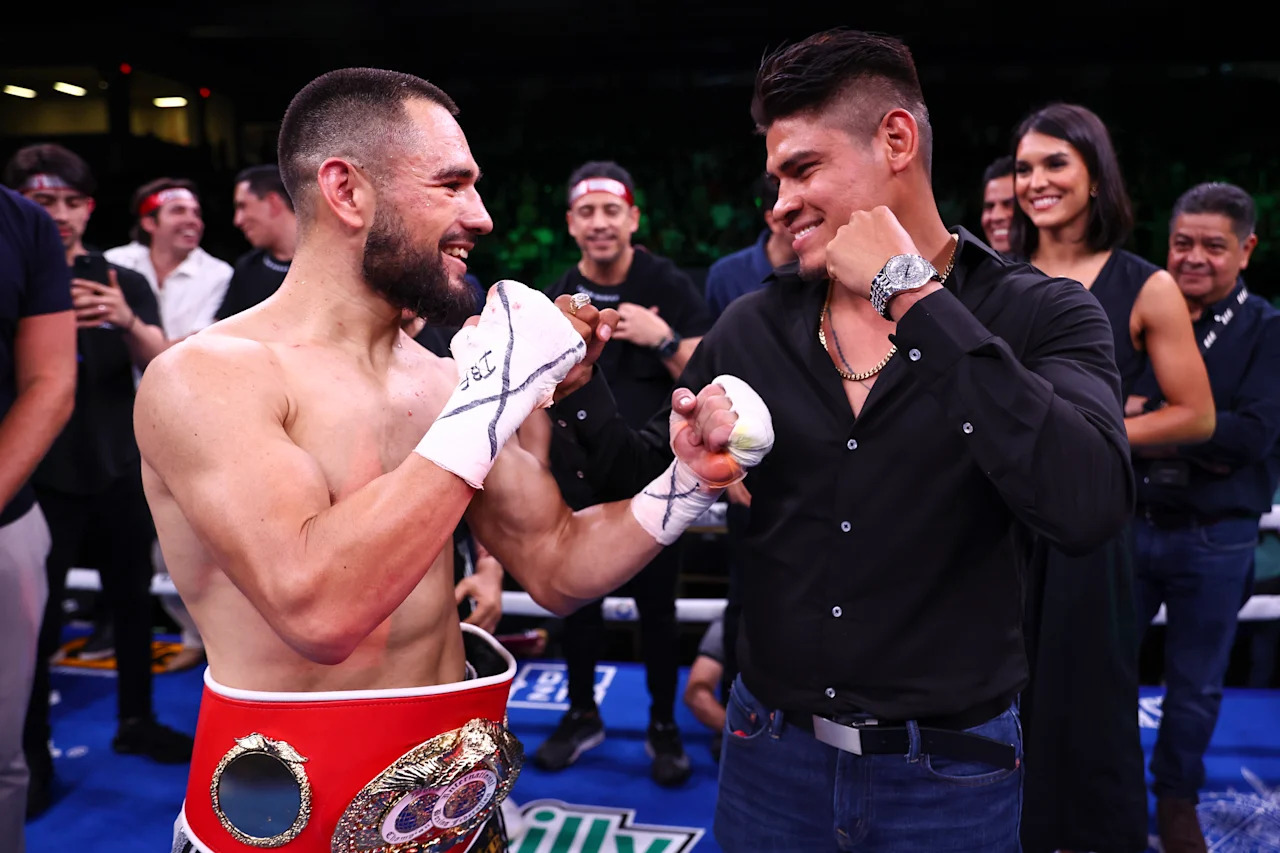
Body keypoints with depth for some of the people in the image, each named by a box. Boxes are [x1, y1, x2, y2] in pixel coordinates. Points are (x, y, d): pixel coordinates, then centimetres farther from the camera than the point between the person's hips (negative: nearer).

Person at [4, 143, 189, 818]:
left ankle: (136, 721, 27)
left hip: (120, 470, 3)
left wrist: (128, 321, -27)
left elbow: (162, 367, -6)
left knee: (132, 598, 11)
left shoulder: (124, 284, 6)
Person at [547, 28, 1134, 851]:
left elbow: (1089, 507, -28)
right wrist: (580, 388, -10)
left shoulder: (1043, 315, -10)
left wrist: (915, 297, -25)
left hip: (951, 774, -2)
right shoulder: (751, 327, -1)